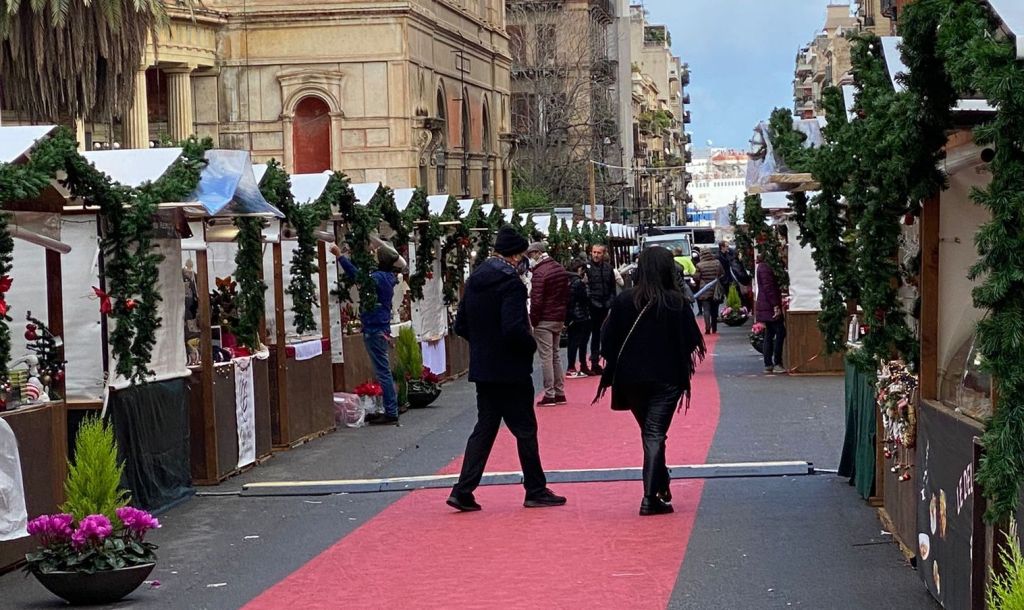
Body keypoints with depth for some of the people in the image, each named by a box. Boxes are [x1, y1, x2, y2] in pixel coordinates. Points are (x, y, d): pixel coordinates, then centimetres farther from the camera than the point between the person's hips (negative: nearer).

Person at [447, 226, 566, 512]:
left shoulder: (475, 279, 8)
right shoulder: (510, 281, -17)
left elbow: (460, 326, 12)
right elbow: (514, 329, -25)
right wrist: (531, 345, -7)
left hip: (482, 368, 7)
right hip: (510, 370, -7)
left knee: (485, 427, 12)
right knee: (525, 430, 4)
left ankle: (463, 491, 5)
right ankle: (536, 491, 12)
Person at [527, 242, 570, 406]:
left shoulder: (539, 273, -16)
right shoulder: (561, 269, 10)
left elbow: (536, 301, -18)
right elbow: (567, 295, 14)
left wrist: (533, 320, -10)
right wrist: (563, 313, 17)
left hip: (544, 320, -8)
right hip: (560, 319, 8)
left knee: (546, 357, -4)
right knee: (555, 355, 15)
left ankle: (549, 395, -3)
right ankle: (560, 393, 17)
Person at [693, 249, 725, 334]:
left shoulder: (700, 265, -11)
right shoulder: (717, 263, -2)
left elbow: (696, 278, -9)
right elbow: (723, 274, 6)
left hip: (704, 291, -3)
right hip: (715, 291, 3)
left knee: (706, 310, -2)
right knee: (714, 310, 14)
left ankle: (708, 328, -15)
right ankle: (714, 328, 20)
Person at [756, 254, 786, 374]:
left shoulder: (763, 266, 18)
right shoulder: (765, 267, -15)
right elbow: (768, 288, -21)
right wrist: (776, 306, -22)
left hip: (765, 307, 10)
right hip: (770, 307, -10)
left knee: (769, 335, 9)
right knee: (780, 332, -8)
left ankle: (768, 365, 9)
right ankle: (777, 363, -7)